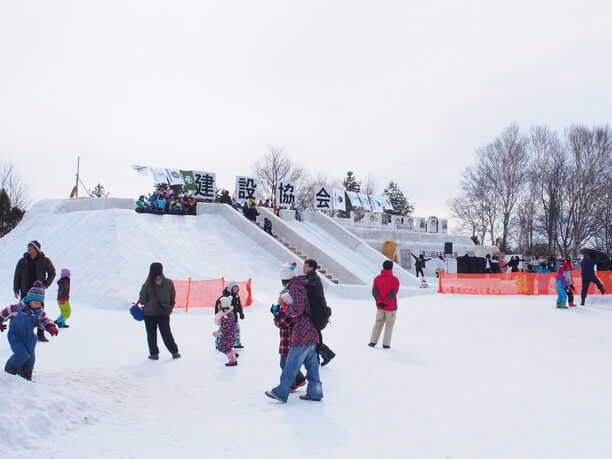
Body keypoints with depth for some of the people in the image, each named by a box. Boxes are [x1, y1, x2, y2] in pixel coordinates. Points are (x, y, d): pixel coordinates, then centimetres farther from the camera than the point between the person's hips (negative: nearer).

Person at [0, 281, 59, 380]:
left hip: (29, 336, 5)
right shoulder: (18, 308, -21)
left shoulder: (40, 311, -6)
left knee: (31, 357, 2)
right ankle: (10, 369, 9)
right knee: (22, 355, -19)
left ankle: (26, 375, 27)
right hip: (15, 336, -5)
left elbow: (45, 320, 3)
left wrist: (51, 327, -18)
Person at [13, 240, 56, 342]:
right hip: (25, 292, 1)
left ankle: (40, 334, 6)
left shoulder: (44, 261, -1)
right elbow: (17, 276, 7)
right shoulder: (23, 261, 2)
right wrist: (16, 289, 1)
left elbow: (52, 273, 8)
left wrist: (46, 285, -1)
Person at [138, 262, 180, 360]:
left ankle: (154, 353, 12)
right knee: (167, 333, 14)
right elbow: (173, 297, 2)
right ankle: (175, 352, 17)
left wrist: (139, 301, 14)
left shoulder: (147, 284, -14)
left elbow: (142, 300, -10)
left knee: (151, 334, 12)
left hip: (149, 313, -2)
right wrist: (170, 308, 16)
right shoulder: (169, 282, -7)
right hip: (164, 313, 2)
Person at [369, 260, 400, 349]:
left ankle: (373, 342, 12)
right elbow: (393, 293, -16)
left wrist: (379, 302, -12)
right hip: (391, 307, -3)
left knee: (378, 323, 15)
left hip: (380, 306, 3)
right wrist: (386, 302, -16)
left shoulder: (377, 278, 2)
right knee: (389, 325, 7)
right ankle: (386, 344, 5)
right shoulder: (395, 279, -8)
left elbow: (374, 291, -7)